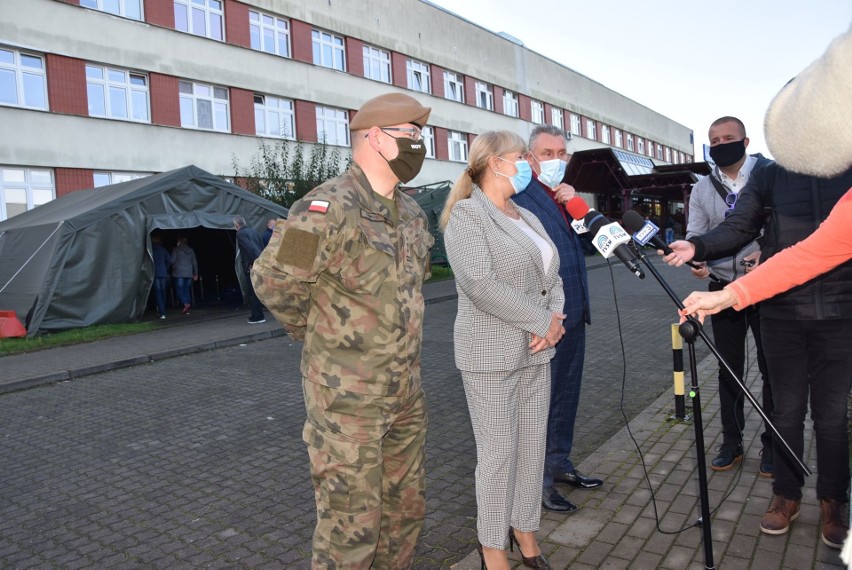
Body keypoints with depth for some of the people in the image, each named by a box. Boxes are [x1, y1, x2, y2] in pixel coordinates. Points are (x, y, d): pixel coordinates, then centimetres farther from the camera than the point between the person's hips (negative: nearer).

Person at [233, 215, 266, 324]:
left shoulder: (240, 234, -9)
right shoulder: (253, 230, 15)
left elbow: (250, 248, -21)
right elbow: (261, 247, 14)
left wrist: (253, 263, -18)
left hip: (252, 266, -8)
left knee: (252, 292, -2)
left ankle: (258, 316, 0)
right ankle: (257, 314, 24)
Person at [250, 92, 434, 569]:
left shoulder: (412, 213, 8)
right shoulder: (329, 208, -19)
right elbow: (272, 280, -16)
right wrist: (317, 331, -2)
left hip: (407, 395, 8)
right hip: (348, 399, -8)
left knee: (406, 507, 21)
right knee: (351, 525, 6)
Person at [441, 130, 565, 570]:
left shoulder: (528, 217, 16)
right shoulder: (466, 214, -9)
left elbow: (552, 275, 14)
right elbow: (480, 284, -21)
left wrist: (556, 319, -6)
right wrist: (543, 322, -16)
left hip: (536, 352, 7)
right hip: (491, 354, -7)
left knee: (533, 446, 13)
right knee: (498, 453, 1)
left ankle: (525, 529, 31)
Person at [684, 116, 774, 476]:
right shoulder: (702, 189, 7)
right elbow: (695, 234, 1)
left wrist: (768, 253, -26)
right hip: (723, 288, 3)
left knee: (771, 368, 6)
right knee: (729, 368, 11)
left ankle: (771, 445, 20)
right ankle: (731, 443, 23)